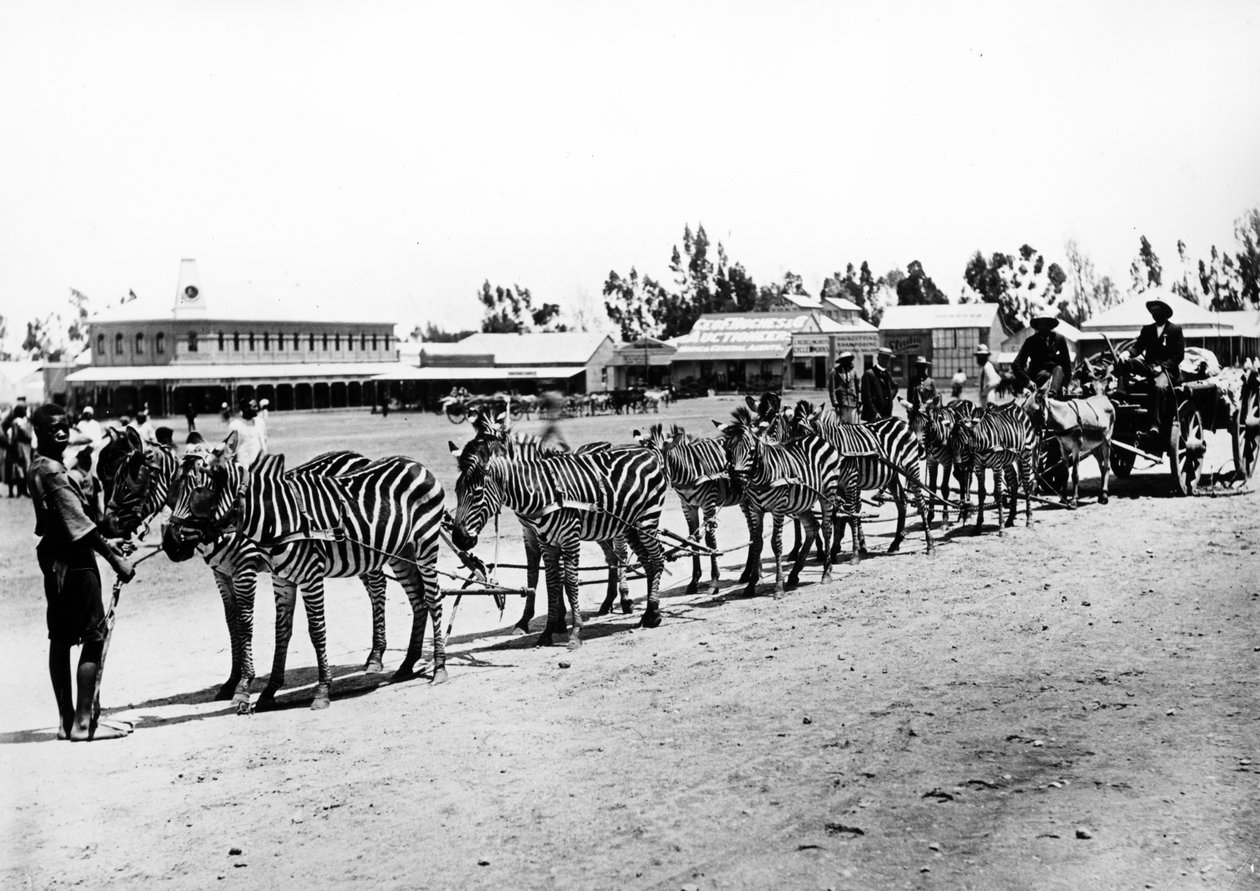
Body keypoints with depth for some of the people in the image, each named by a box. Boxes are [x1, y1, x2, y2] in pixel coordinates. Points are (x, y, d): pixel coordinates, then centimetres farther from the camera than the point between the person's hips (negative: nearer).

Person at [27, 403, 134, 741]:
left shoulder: (40, 467, 12)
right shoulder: (52, 471, -19)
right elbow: (79, 524, -22)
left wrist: (105, 542, 15)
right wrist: (115, 559, -19)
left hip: (55, 558, 10)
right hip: (73, 562, -10)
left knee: (60, 638, 11)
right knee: (96, 636, -4)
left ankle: (67, 720, 18)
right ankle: (84, 722, -2)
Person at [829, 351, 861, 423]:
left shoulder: (852, 371, 12)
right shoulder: (835, 371, 0)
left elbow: (857, 387, 15)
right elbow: (832, 389, -2)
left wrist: (859, 401, 8)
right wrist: (835, 404, -8)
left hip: (853, 403, 3)